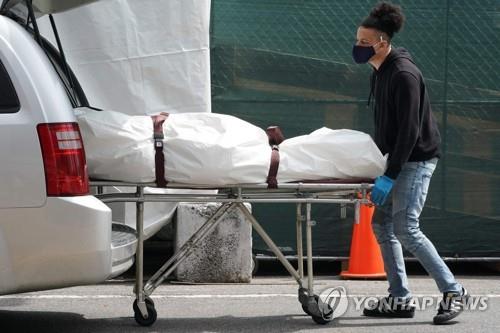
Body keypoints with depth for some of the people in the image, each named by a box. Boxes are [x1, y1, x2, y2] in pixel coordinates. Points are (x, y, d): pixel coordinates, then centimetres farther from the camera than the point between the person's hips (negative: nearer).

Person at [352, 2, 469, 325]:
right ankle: (400, 298, 11)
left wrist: (389, 176, -25)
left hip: (418, 158, -10)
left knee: (405, 227, -15)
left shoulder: (404, 74, -20)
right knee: (382, 224, 7)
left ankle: (453, 292, -7)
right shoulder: (381, 73, 11)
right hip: (397, 159, 10)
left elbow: (409, 131, -24)